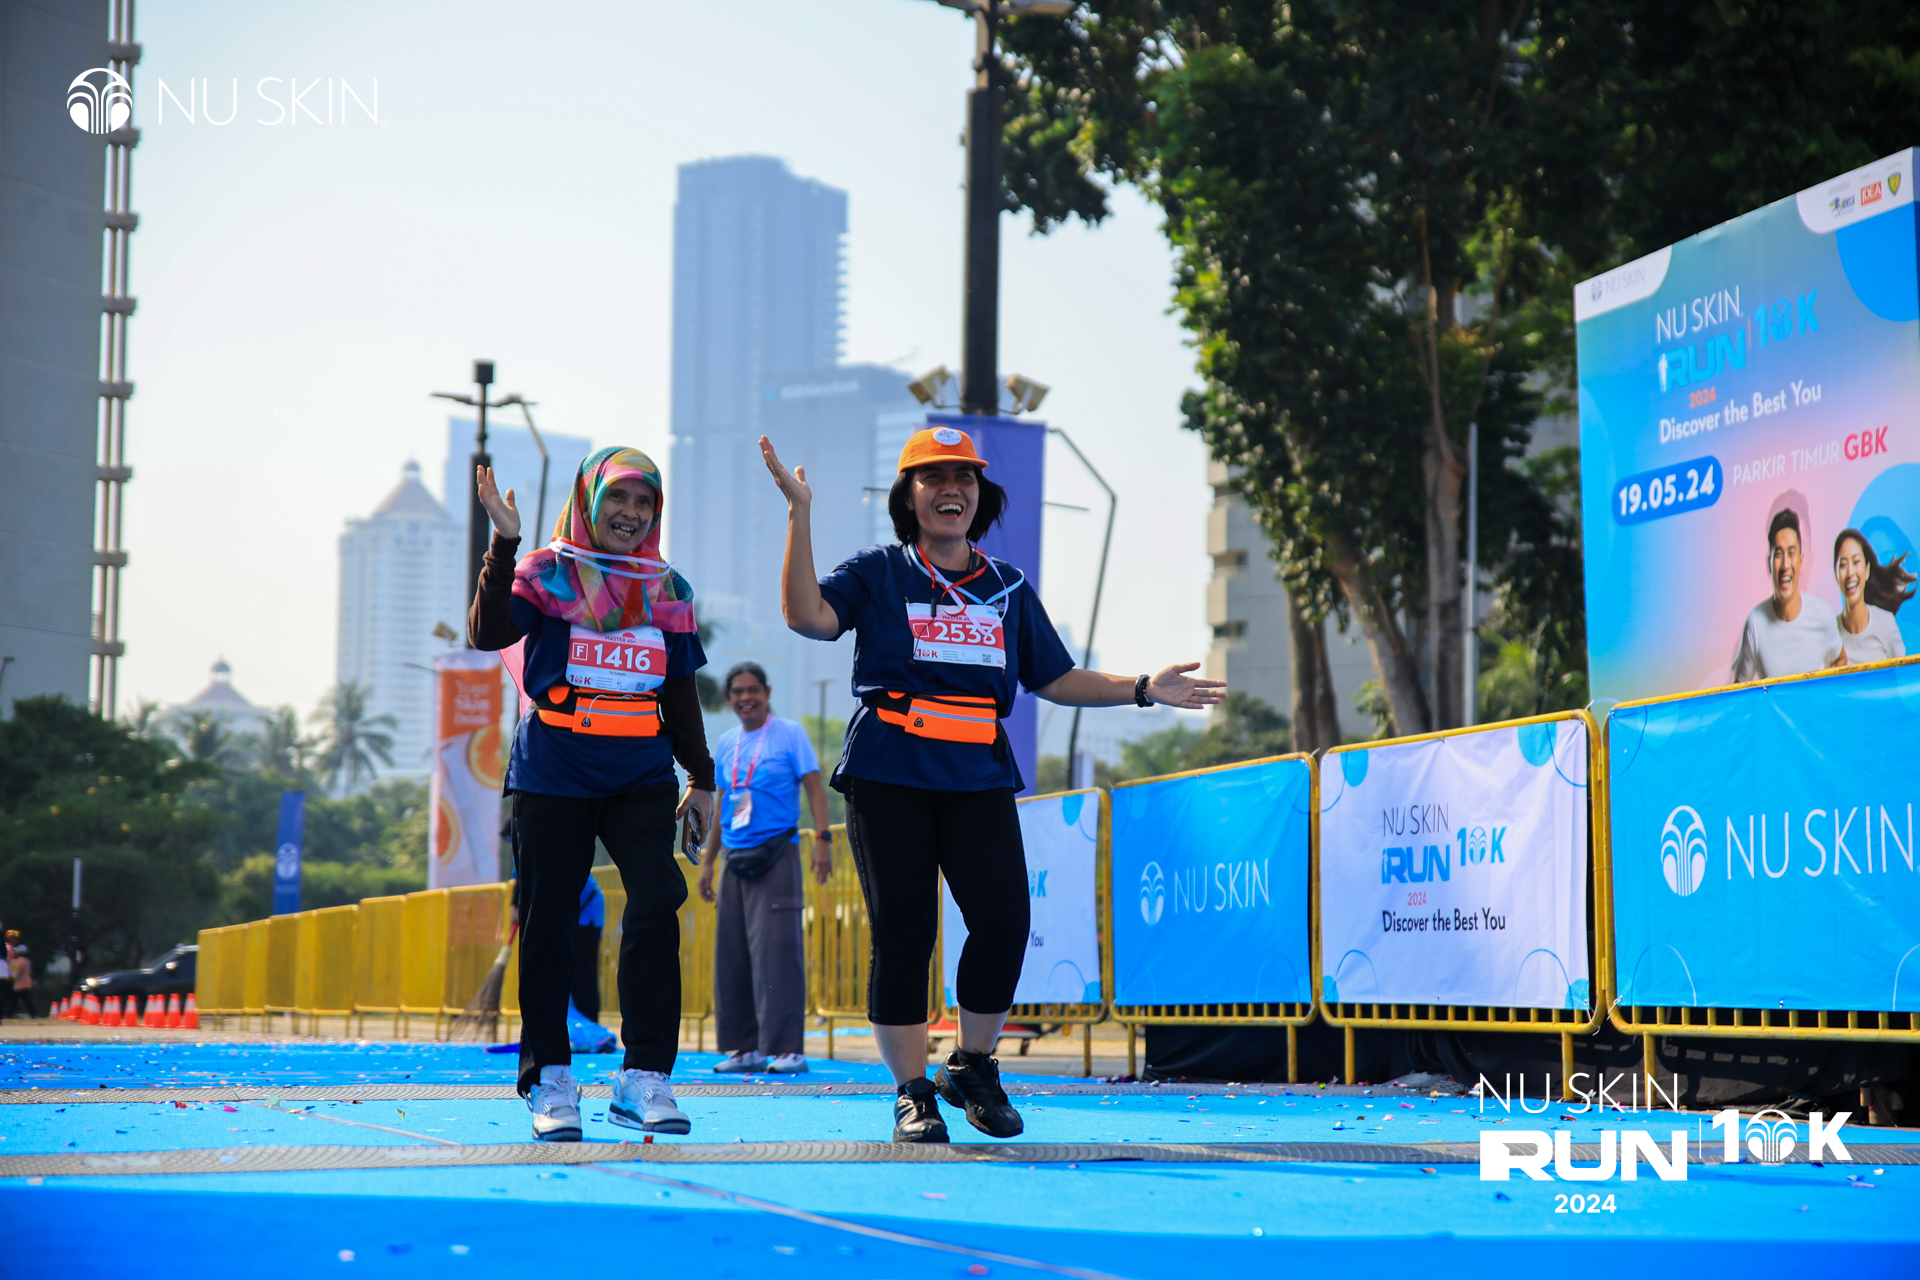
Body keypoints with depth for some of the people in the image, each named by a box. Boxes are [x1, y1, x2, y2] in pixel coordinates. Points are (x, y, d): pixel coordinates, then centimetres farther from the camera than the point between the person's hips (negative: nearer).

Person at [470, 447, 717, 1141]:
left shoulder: (667, 589, 13)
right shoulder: (546, 574, 2)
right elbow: (488, 633, -15)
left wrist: (701, 779, 19)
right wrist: (504, 545, -23)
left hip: (642, 778, 2)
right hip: (553, 775, -2)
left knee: (656, 906, -14)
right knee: (549, 924, 0)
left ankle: (644, 1079, -10)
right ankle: (549, 1081, 11)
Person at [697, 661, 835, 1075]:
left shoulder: (790, 734, 0)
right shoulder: (726, 744, 16)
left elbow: (813, 787, -4)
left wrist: (823, 839, -16)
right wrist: (707, 861, 20)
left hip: (776, 857, -6)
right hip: (736, 861, 6)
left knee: (776, 952, -12)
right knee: (731, 956, 4)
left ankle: (788, 1048, -12)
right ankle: (744, 1047, 11)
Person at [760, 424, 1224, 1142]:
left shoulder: (1008, 590, 18)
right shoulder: (877, 575, 6)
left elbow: (1056, 679, 21)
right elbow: (807, 615, -11)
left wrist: (1143, 691, 11)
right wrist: (800, 514, -17)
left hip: (979, 779, 3)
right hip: (889, 777, -3)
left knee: (1003, 921, -11)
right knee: (903, 933, -4)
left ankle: (972, 1067, 10)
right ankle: (912, 1092, 7)